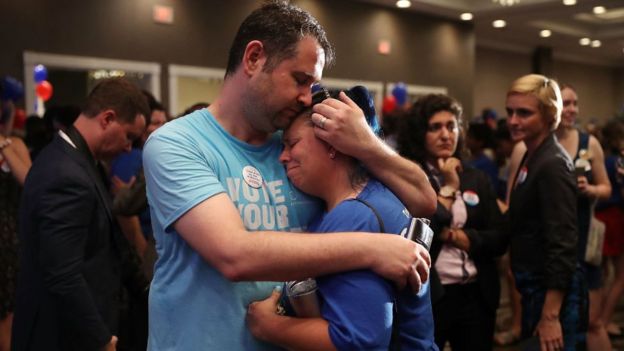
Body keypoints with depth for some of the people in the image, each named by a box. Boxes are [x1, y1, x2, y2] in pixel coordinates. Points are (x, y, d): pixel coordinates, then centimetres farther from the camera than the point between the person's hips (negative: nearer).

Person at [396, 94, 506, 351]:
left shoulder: (477, 179, 7)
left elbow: (499, 240, 3)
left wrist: (451, 235, -10)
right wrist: (448, 188, -10)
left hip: (477, 296, 5)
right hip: (427, 298, -4)